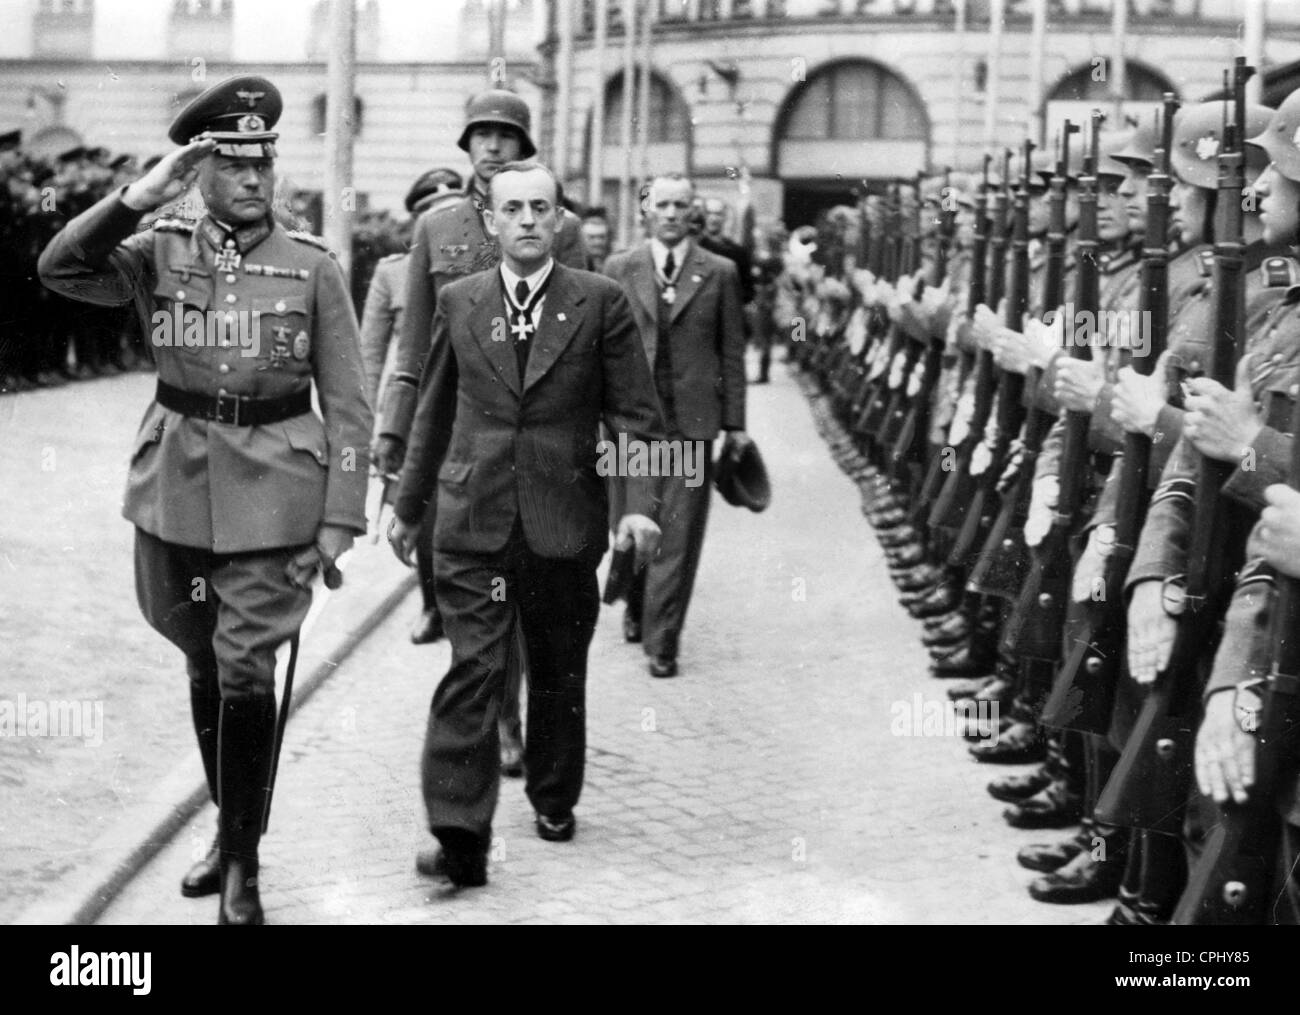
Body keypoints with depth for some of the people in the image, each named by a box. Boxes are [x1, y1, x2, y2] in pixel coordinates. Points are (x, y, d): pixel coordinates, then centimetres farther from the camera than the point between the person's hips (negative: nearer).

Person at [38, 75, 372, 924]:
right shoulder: (161, 251, 3)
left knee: (246, 672, -7)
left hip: (273, 494, -3)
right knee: (204, 668, 15)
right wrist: (141, 196, -20)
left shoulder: (313, 267, -2)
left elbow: (348, 403, -2)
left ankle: (243, 862, 7)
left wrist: (340, 518, -6)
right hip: (176, 487, 3)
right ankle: (230, 829, 33)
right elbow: (62, 271, -13)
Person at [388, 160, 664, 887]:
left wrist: (641, 503, -15)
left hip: (564, 525, 0)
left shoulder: (601, 303, 0)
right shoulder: (458, 302, 7)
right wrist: (410, 505, 18)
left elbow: (637, 415, -2)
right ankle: (461, 838, -11)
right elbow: (435, 413, 16)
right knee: (473, 672, -9)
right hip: (472, 524, 0)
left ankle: (555, 799, 34)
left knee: (559, 673, 14)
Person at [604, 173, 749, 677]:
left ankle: (661, 640, 2)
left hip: (693, 417, -1)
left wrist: (734, 422, 2)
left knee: (679, 533, -4)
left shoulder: (720, 273, 5)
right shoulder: (619, 268, 7)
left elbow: (732, 351, 5)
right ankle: (637, 604, 34)